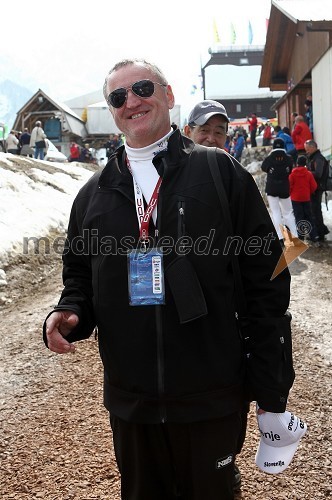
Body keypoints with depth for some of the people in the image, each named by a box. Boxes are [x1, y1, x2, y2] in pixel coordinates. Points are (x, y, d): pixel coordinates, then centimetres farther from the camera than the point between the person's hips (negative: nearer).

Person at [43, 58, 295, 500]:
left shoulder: (219, 172, -5)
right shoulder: (94, 194, 7)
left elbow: (266, 280, -6)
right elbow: (80, 280, 14)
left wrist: (271, 388, -7)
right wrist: (68, 315, -9)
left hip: (211, 398, -3)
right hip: (129, 401, 4)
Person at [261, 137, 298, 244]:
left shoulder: (269, 159, -11)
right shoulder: (288, 158, -6)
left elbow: (263, 168, 7)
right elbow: (291, 171, 7)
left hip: (271, 189, -1)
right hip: (285, 189, 1)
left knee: (276, 213, 4)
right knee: (288, 213, 12)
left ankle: (280, 237, -5)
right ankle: (295, 235, 7)